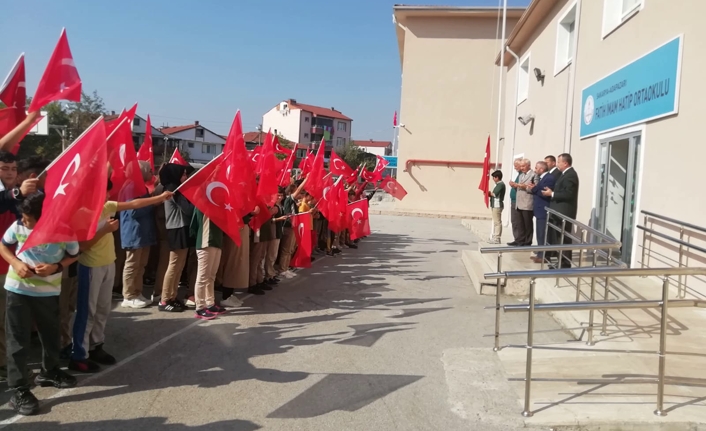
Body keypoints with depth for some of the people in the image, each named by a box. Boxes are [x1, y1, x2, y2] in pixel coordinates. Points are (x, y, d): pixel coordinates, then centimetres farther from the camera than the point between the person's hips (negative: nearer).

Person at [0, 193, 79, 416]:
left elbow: (74, 255, 1)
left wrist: (56, 266, -18)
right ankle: (19, 390, 10)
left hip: (48, 291, 1)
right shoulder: (18, 226, -13)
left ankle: (49, 372, 42)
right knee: (18, 339, 1)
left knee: (51, 333, 18)